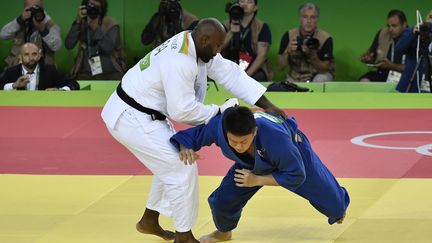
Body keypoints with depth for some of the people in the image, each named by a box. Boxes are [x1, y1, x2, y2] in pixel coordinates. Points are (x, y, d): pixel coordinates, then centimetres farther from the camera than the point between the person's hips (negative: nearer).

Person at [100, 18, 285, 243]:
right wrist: (219, 112, -11)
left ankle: (150, 220, 35)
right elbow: (182, 111, -26)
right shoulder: (179, 61, -29)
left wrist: (267, 105, 2)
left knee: (172, 162, 21)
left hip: (143, 113, 10)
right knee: (182, 168, -9)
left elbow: (231, 74, 4)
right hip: (131, 119, -10)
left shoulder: (195, 45, 2)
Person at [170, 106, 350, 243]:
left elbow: (296, 175, -33)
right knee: (223, 199, -6)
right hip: (252, 163, 3)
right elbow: (189, 135, -23)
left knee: (320, 187, 16)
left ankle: (338, 207, 55)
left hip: (293, 149, -3)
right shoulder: (217, 126, -41)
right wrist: (185, 149, -47)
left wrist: (257, 180, -36)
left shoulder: (276, 137, -49)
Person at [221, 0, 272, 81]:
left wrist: (247, 74, -20)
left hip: (254, 71, -1)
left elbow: (262, 55, -7)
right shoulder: (227, 25, 11)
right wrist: (231, 32, -17)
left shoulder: (262, 28, 3)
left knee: (257, 77, -34)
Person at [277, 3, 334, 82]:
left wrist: (312, 55, -35)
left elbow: (324, 69, -18)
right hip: (296, 76, 2)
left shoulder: (325, 38, -18)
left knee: (321, 80, -32)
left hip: (319, 74, -2)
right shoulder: (289, 36, -13)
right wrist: (287, 51, -31)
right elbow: (280, 66, -13)